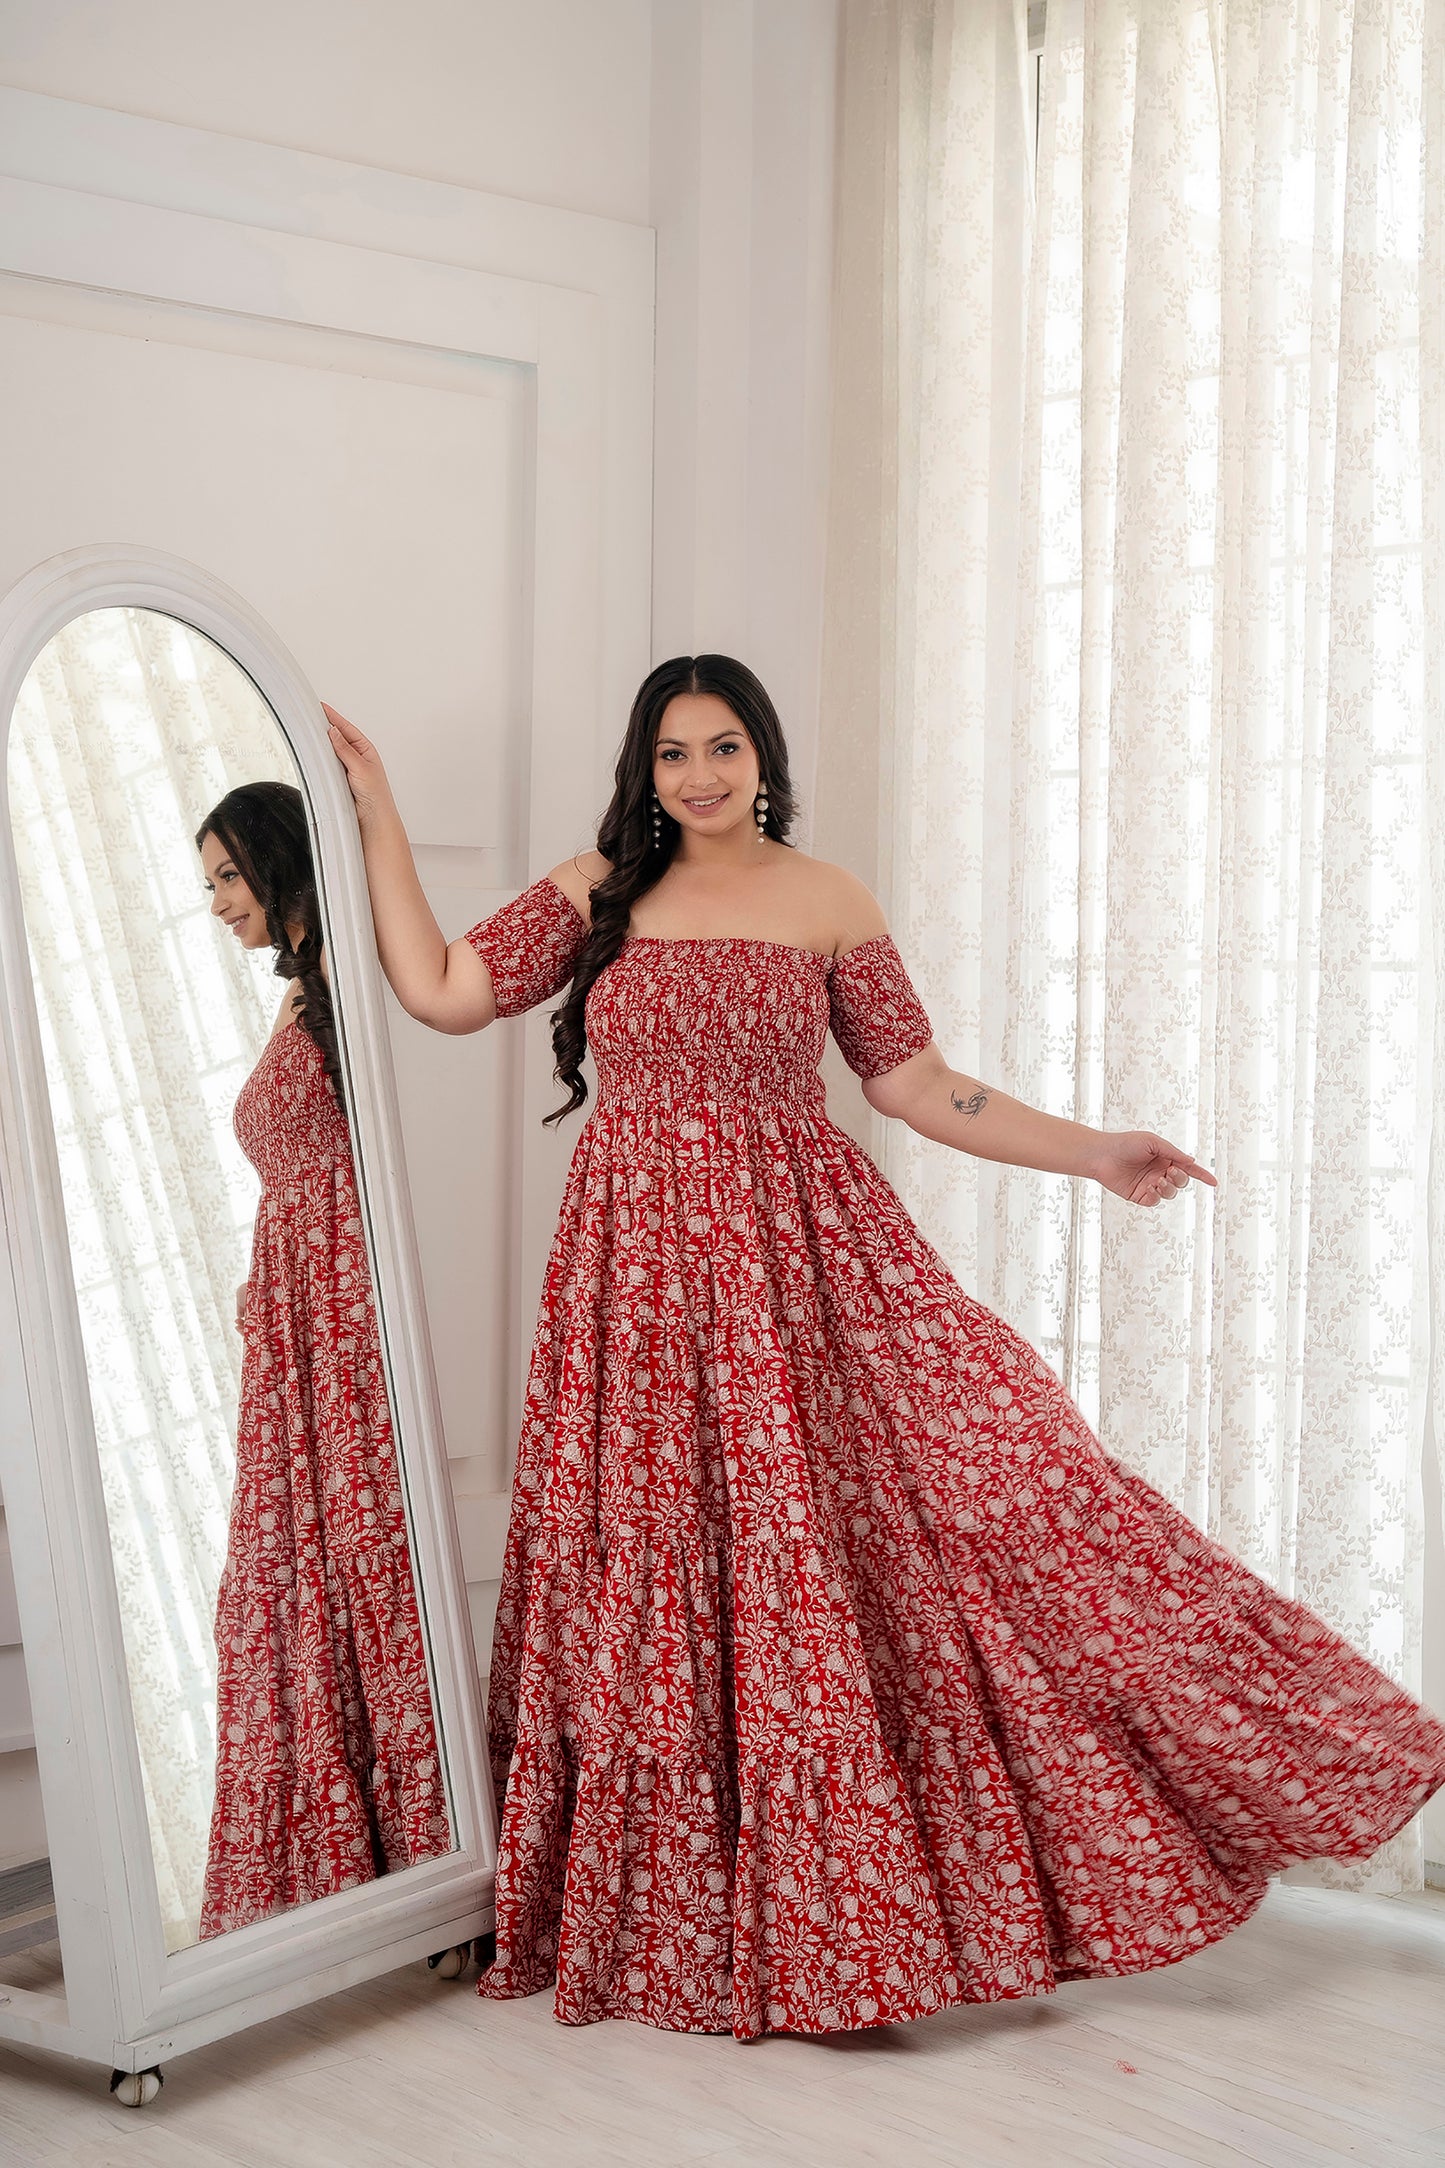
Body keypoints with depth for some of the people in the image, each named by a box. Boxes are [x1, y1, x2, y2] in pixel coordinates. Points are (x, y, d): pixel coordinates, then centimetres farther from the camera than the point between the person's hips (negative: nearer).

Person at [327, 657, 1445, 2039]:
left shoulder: (828, 906, 6)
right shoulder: (595, 892, 8)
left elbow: (916, 1086, 7)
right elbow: (441, 993, 2)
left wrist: (1092, 1153, 3)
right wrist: (375, 812, 3)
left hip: (804, 1261, -1)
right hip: (643, 1276, 1)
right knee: (652, 1580, 4)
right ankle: (680, 1924, 19)